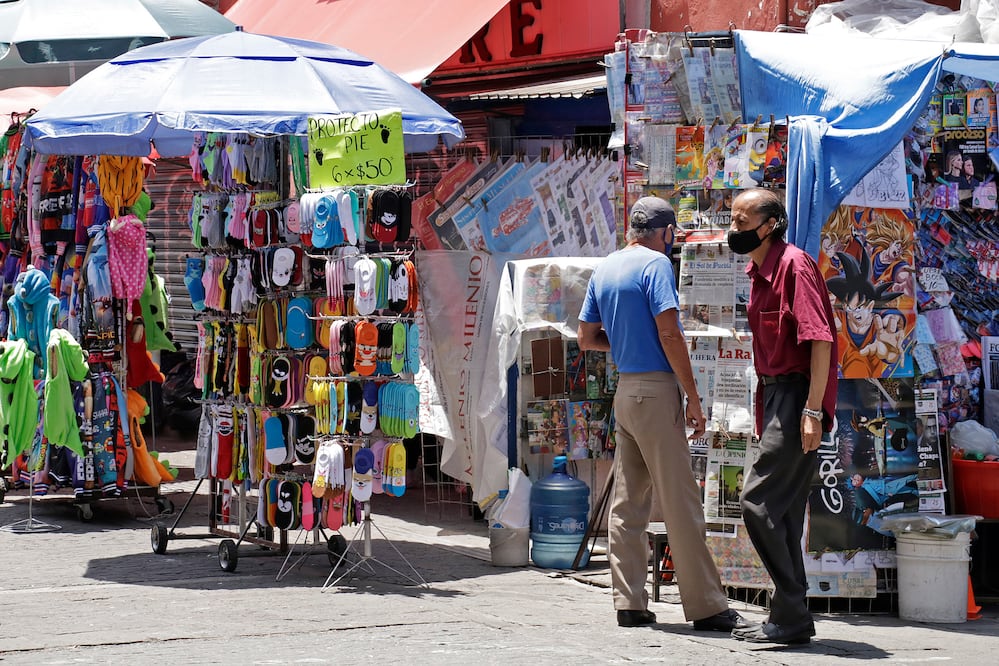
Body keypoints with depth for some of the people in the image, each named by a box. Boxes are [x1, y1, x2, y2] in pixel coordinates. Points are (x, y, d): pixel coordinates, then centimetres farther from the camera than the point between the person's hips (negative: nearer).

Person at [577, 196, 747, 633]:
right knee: (680, 502, -6)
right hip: (656, 389, -8)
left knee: (627, 502, 8)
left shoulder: (603, 270, 14)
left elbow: (587, 338, 17)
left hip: (624, 389, 8)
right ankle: (706, 607, -5)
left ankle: (630, 603, 7)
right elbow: (669, 334, -16)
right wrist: (693, 397, -14)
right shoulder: (656, 264, -9)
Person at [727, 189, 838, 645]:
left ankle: (791, 616, -10)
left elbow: (820, 339, -19)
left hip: (797, 396, -10)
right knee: (782, 512, 11)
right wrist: (766, 415, 22)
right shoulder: (759, 272, 16)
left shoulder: (794, 265, -13)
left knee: (758, 501, -14)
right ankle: (789, 617, 16)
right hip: (774, 394, 10)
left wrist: (812, 410, -23)